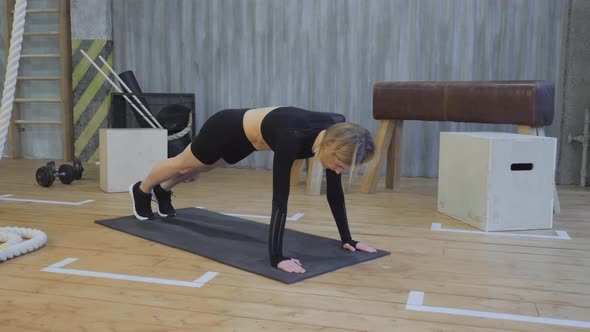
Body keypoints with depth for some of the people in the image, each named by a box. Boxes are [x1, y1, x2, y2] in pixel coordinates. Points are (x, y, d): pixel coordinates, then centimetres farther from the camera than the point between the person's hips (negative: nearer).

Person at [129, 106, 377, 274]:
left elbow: (334, 191, -17)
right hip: (229, 129, -6)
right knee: (182, 163, 24)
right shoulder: (292, 138, -46)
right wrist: (276, 258, -47)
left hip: (246, 136, 7)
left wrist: (347, 239, -15)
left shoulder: (337, 131, -26)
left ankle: (162, 191, 64)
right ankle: (141, 191, 56)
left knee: (200, 168, 33)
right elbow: (280, 199, -46)